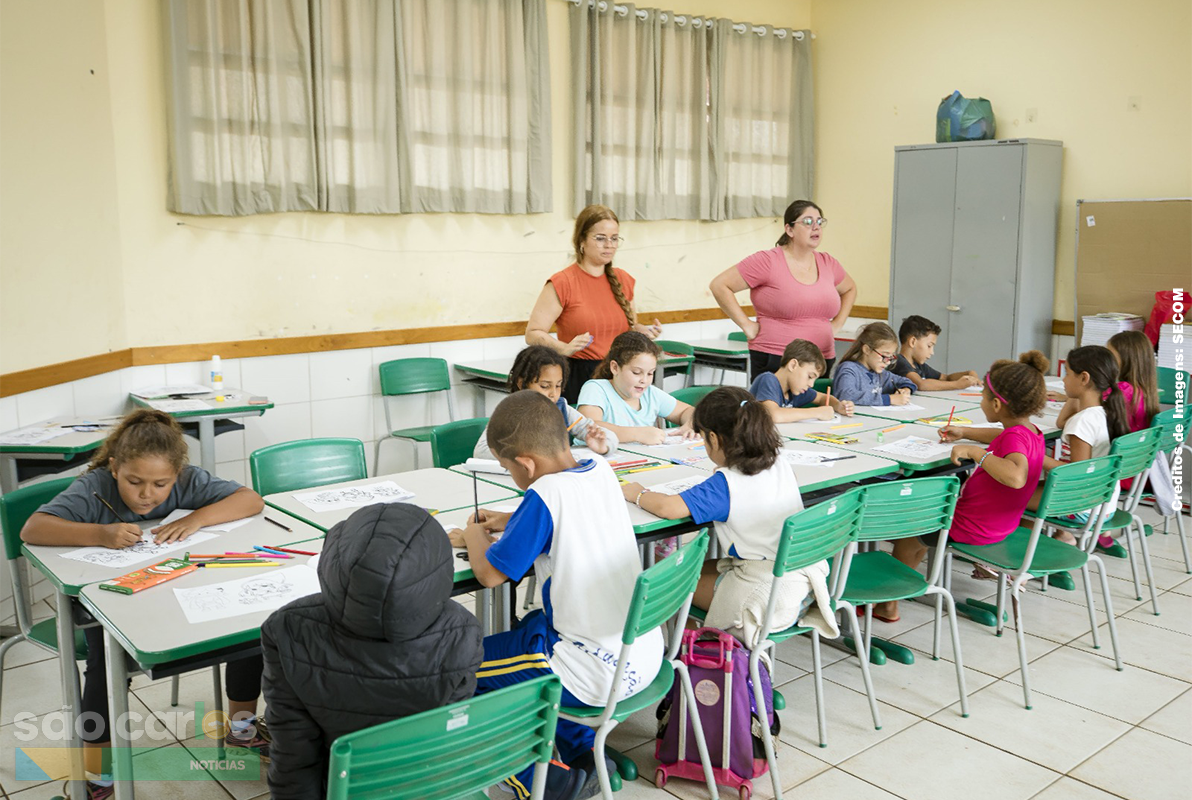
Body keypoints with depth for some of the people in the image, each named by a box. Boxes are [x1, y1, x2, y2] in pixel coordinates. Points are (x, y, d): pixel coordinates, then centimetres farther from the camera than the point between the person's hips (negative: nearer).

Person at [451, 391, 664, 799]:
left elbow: (490, 574, -16)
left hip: (603, 673, -8)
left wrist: (475, 537, 4)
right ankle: (586, 756, 29)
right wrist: (509, 522, 16)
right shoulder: (601, 470, 1)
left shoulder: (546, 494, -22)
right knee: (532, 625, 32)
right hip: (646, 652, 9)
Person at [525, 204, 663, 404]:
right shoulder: (562, 283, -7)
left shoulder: (623, 280, 10)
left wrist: (643, 330, 3)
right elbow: (532, 333, -9)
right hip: (576, 379, -5)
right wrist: (565, 348, -25)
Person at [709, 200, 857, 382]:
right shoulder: (768, 261, -7)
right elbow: (719, 285, -11)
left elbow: (850, 289, 31)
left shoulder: (828, 264, 11)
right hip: (774, 363, -5)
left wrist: (837, 324, 16)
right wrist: (747, 325, -12)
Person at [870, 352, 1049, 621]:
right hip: (1000, 525, 10)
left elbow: (1016, 476, -52)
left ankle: (890, 604, 28)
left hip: (970, 528, -10)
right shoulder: (1030, 431, -1)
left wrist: (976, 452, -42)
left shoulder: (1016, 437, -30)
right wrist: (965, 433, 23)